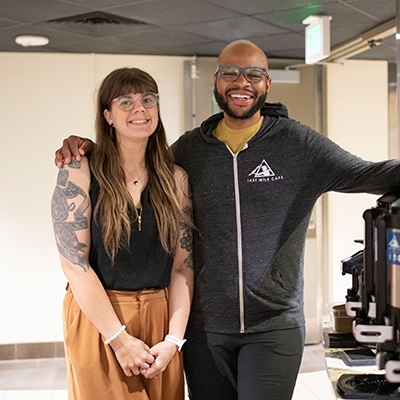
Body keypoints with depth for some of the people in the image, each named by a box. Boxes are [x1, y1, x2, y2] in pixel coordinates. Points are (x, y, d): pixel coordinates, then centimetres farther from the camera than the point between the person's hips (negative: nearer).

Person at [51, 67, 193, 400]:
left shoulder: (176, 178, 2)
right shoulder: (80, 172, -8)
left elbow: (183, 264, 0)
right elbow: (74, 263, -12)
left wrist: (174, 339, -9)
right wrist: (120, 338, -14)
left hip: (160, 319, 3)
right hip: (98, 318, -3)